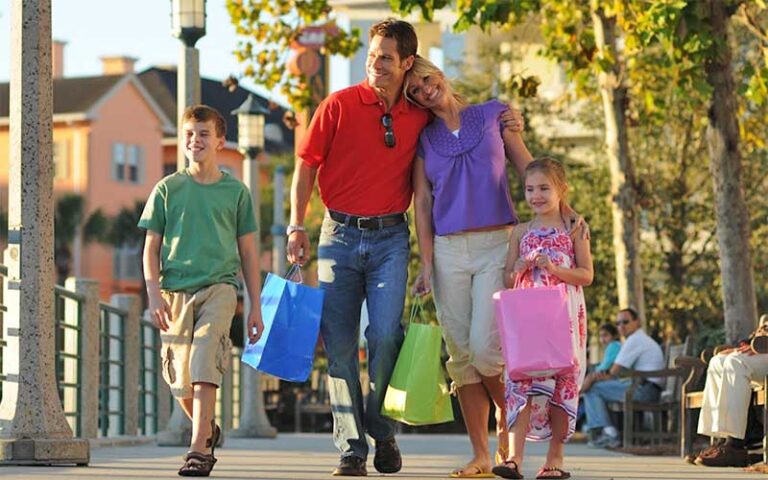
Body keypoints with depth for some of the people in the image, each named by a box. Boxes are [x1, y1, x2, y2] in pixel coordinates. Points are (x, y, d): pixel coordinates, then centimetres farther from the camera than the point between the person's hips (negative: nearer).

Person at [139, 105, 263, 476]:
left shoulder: (235, 191, 7)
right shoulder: (167, 189, 8)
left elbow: (248, 251, 11)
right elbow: (151, 248, 8)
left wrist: (255, 307, 9)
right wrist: (154, 293, -6)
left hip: (219, 286, -2)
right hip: (175, 290, 2)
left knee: (204, 364, -20)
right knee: (180, 378, 7)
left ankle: (198, 449, -21)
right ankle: (208, 428, 35)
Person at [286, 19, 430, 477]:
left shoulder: (420, 117, 5)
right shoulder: (340, 105, -1)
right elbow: (306, 166, 3)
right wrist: (297, 227, -4)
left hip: (391, 237, 0)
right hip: (340, 233, 0)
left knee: (386, 335, -13)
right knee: (340, 344, -1)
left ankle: (383, 434, 7)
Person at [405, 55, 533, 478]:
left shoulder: (494, 114, 8)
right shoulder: (423, 138, 11)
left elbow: (529, 171, 9)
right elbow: (422, 202, 7)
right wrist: (427, 265, 0)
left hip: (497, 244, -2)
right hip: (448, 249, 2)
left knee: (484, 346, -14)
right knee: (461, 355, -1)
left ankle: (509, 422, 12)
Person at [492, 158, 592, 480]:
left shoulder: (573, 229, 4)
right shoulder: (521, 232, 11)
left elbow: (586, 274, 0)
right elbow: (507, 281, 13)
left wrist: (554, 268, -15)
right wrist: (521, 268, -9)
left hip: (564, 316, -1)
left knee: (561, 381, 0)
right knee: (523, 381, -10)